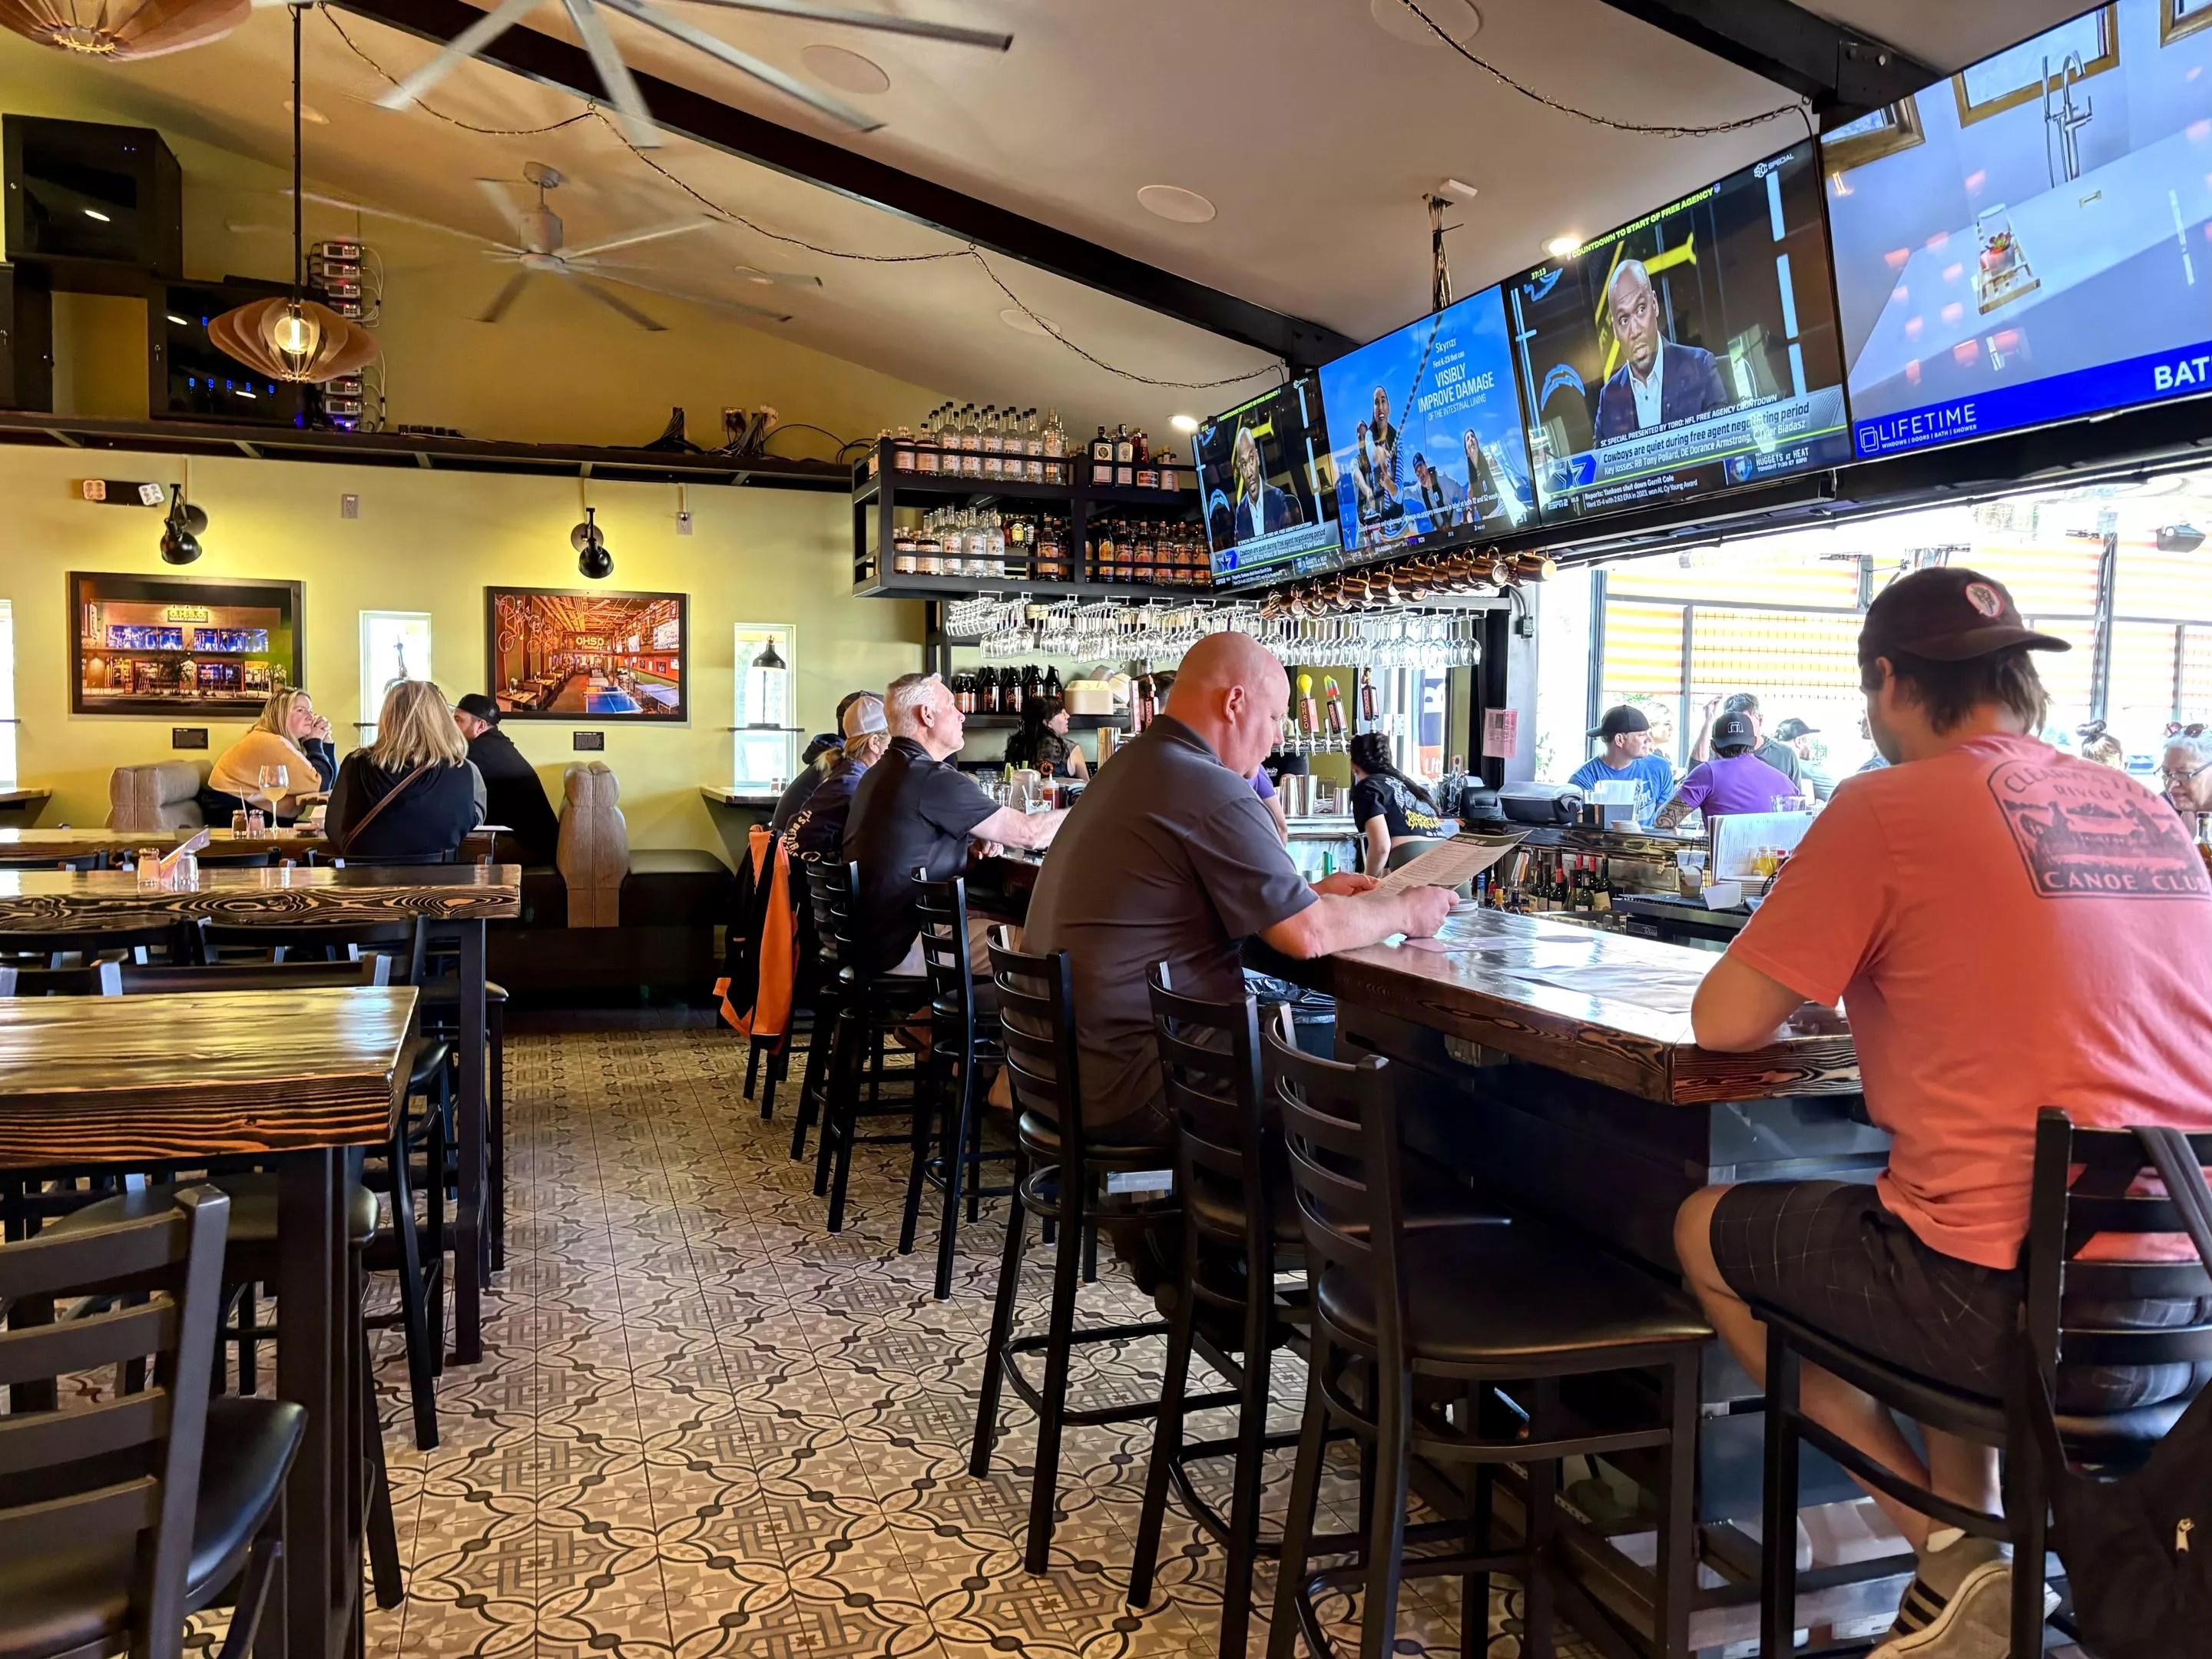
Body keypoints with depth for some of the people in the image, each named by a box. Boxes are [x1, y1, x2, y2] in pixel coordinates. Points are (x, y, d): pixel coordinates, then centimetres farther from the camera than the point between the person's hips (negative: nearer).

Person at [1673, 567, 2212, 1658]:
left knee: (1705, 1229, 17)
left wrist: (1814, 979, 14)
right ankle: (1967, 1568, 28)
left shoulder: (1887, 808, -9)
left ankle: (1952, 1555, 10)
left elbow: (1725, 1023, -6)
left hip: (2017, 1307, -7)